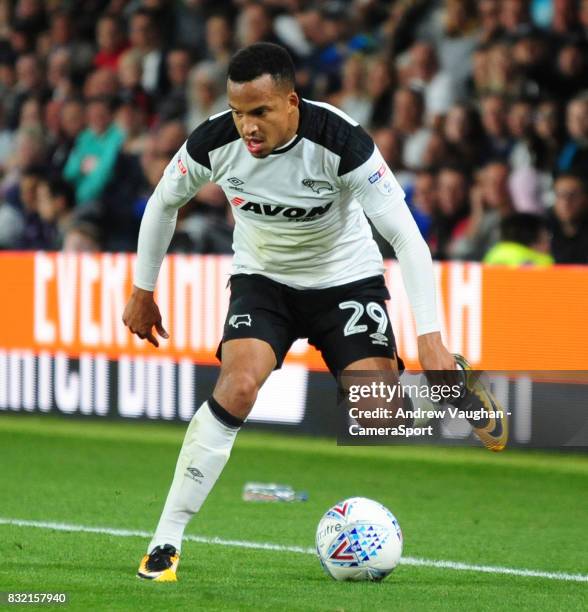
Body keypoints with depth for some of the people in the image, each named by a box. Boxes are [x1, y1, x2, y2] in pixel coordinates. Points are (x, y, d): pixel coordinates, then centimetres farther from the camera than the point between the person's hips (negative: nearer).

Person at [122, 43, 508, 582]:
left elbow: (407, 236, -27)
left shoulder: (340, 142, -30)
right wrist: (143, 291, 8)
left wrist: (430, 337, -32)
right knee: (238, 386, -25)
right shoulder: (214, 142, -22)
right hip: (262, 278, 1)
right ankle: (166, 542, -20)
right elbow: (164, 202, 0)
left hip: (346, 279, -1)